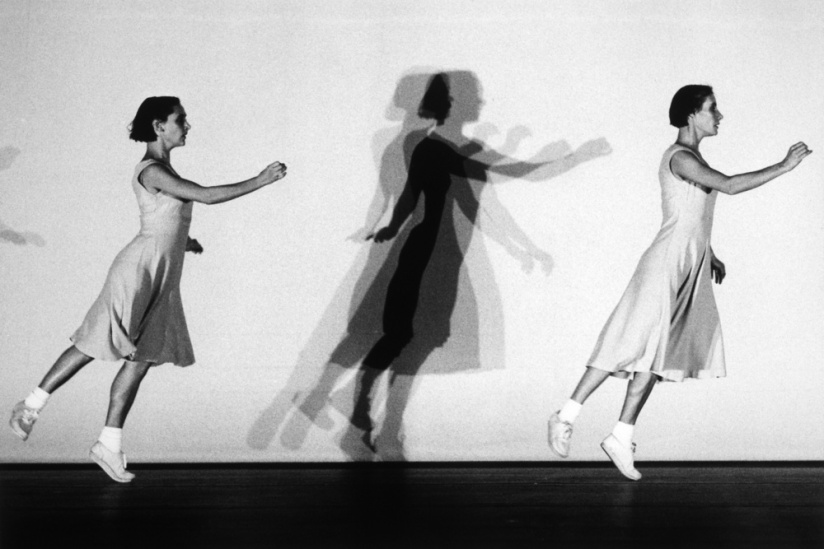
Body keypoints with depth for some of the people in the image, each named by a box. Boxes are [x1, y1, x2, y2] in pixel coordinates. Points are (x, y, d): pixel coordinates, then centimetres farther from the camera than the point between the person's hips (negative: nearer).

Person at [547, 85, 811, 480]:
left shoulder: (692, 157, 16)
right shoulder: (680, 158, -14)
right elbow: (729, 186, -26)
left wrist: (709, 254, 26)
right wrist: (784, 166, -20)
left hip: (690, 269, 9)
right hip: (668, 265, -9)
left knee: (656, 352, 7)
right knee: (632, 345, -8)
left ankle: (621, 439, 12)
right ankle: (566, 417, 2)